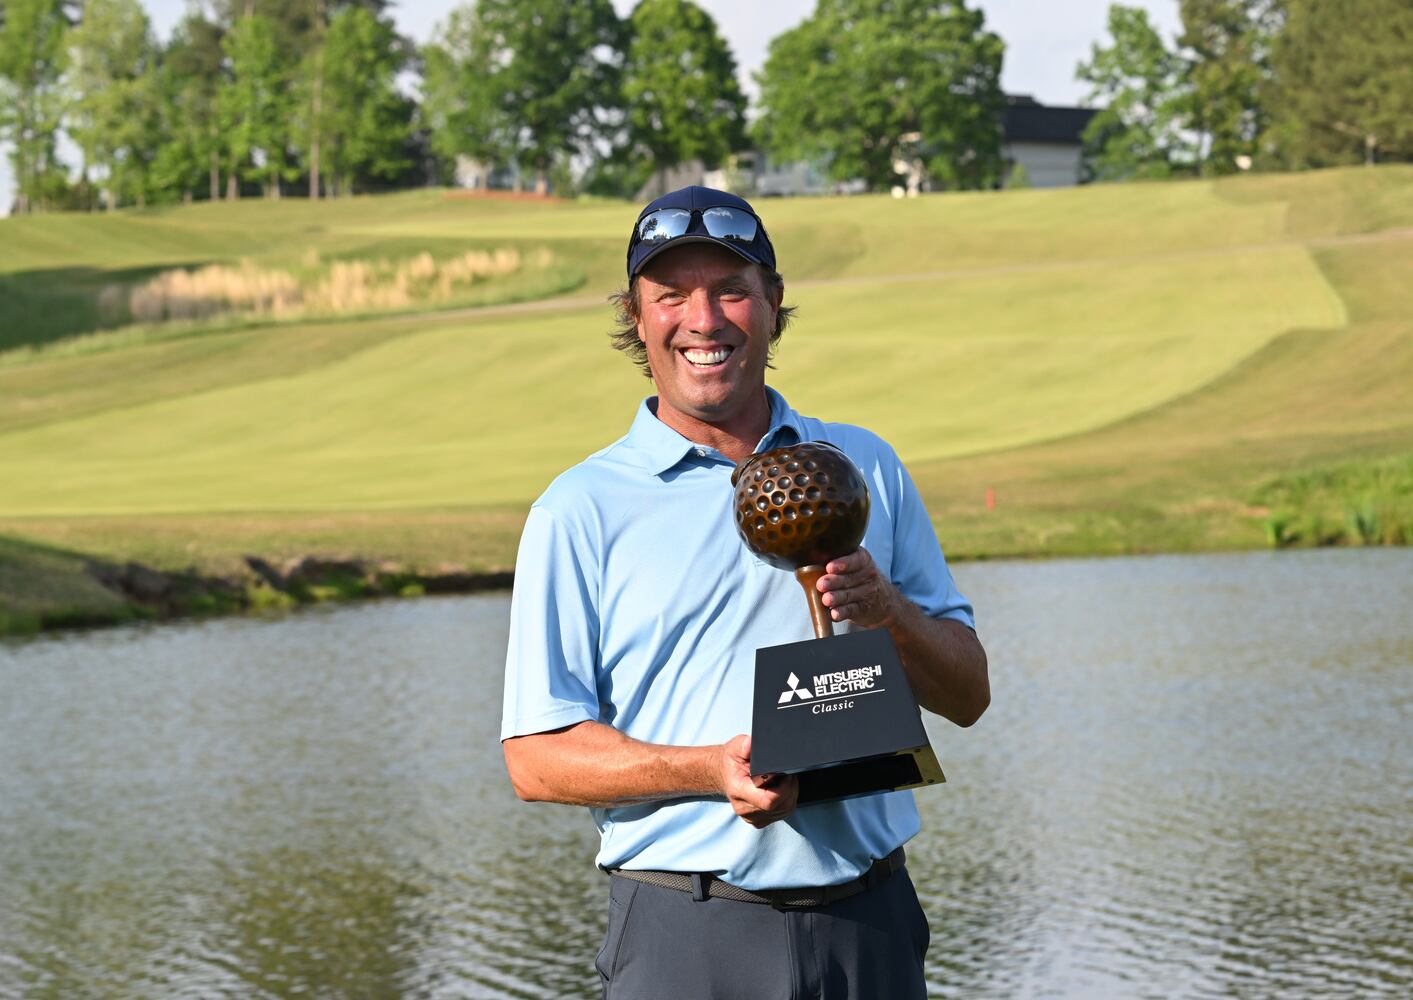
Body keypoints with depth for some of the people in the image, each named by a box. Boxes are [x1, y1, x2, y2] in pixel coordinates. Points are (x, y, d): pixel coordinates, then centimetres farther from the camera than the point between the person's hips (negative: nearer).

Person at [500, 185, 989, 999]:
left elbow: (968, 695, 12)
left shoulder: (864, 468, 11)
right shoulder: (581, 511, 0)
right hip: (688, 930, -3)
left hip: (869, 922, 3)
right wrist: (710, 771, -19)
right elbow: (537, 757, -5)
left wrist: (891, 612, -9)